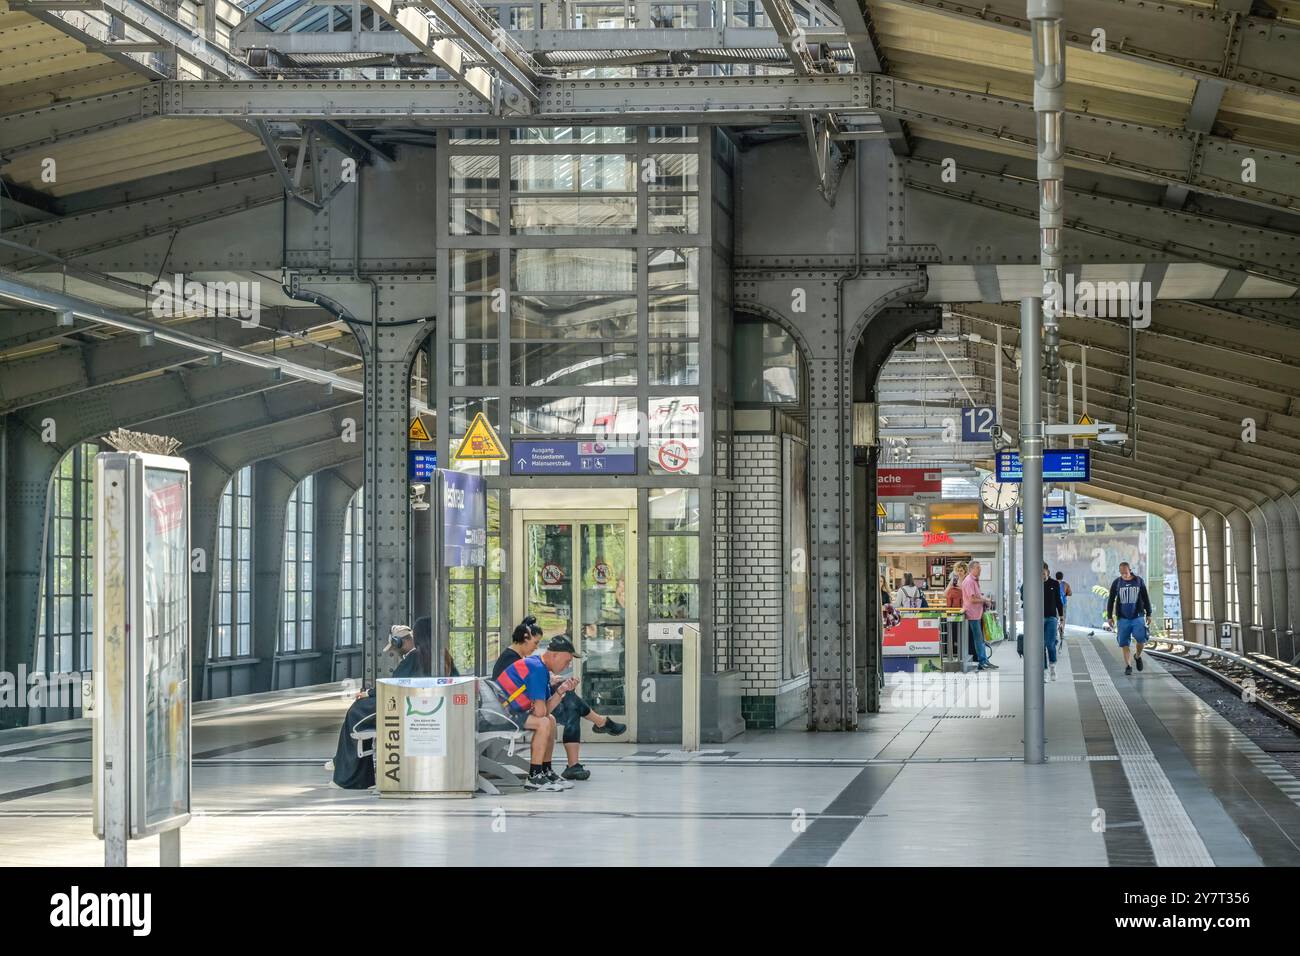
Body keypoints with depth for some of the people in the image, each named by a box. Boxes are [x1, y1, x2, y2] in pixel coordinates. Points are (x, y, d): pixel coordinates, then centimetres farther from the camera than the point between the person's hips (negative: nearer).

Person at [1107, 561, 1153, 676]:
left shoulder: (1139, 581, 4)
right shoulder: (1116, 583, 3)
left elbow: (1146, 599, 11)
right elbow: (1111, 600, 8)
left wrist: (1148, 614, 9)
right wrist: (1109, 616, 2)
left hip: (1138, 616, -1)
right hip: (1123, 618, 1)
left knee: (1141, 638, -15)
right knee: (1124, 642, -4)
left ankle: (1138, 656, 14)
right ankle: (1127, 665, 5)